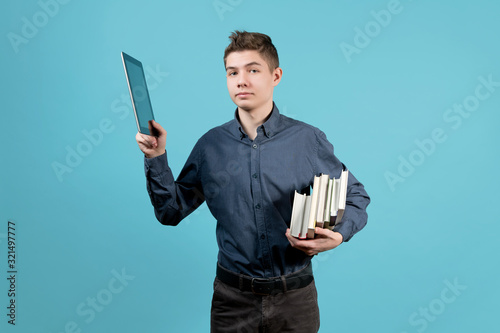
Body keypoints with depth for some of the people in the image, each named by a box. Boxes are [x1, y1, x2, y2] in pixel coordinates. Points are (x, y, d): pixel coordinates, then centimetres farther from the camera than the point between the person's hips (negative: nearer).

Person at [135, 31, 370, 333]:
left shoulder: (308, 140, -6)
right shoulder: (210, 146, -2)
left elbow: (356, 198, 2)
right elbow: (171, 210, 3)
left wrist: (337, 235, -17)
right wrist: (156, 158, -10)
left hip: (294, 297, 0)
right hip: (233, 297, 1)